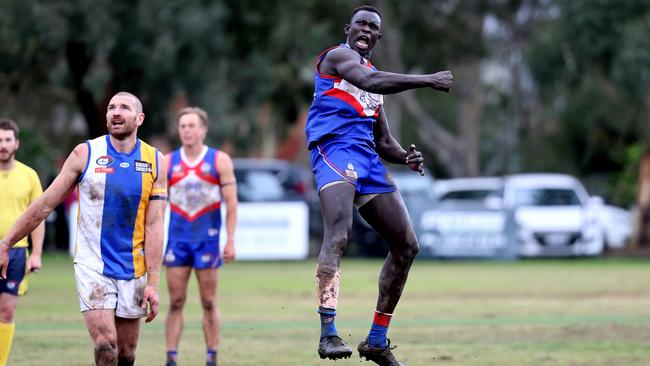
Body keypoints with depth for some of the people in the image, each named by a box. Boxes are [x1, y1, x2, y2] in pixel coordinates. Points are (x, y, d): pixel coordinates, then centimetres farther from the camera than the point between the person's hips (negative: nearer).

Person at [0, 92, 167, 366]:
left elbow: (153, 226, -2)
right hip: (92, 268, -2)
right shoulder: (85, 153, -2)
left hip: (133, 271, 2)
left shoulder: (156, 162, 1)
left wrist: (153, 283, -8)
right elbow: (45, 204, 2)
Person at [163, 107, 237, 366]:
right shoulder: (168, 162, 6)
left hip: (207, 238, -1)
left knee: (209, 303, 1)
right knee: (176, 302, -1)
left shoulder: (220, 161, 0)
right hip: (177, 238, 2)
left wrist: (230, 240, -7)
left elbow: (231, 203, -1)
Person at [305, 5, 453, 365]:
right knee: (338, 234, -30)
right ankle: (328, 333, -39)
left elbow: (383, 141, 28)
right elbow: (369, 82, -20)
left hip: (366, 159, 9)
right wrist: (429, 80, -19)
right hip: (334, 150, -9)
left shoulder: (372, 72, 28)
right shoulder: (338, 56, 2)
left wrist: (406, 156, 6)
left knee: (406, 247, 9)